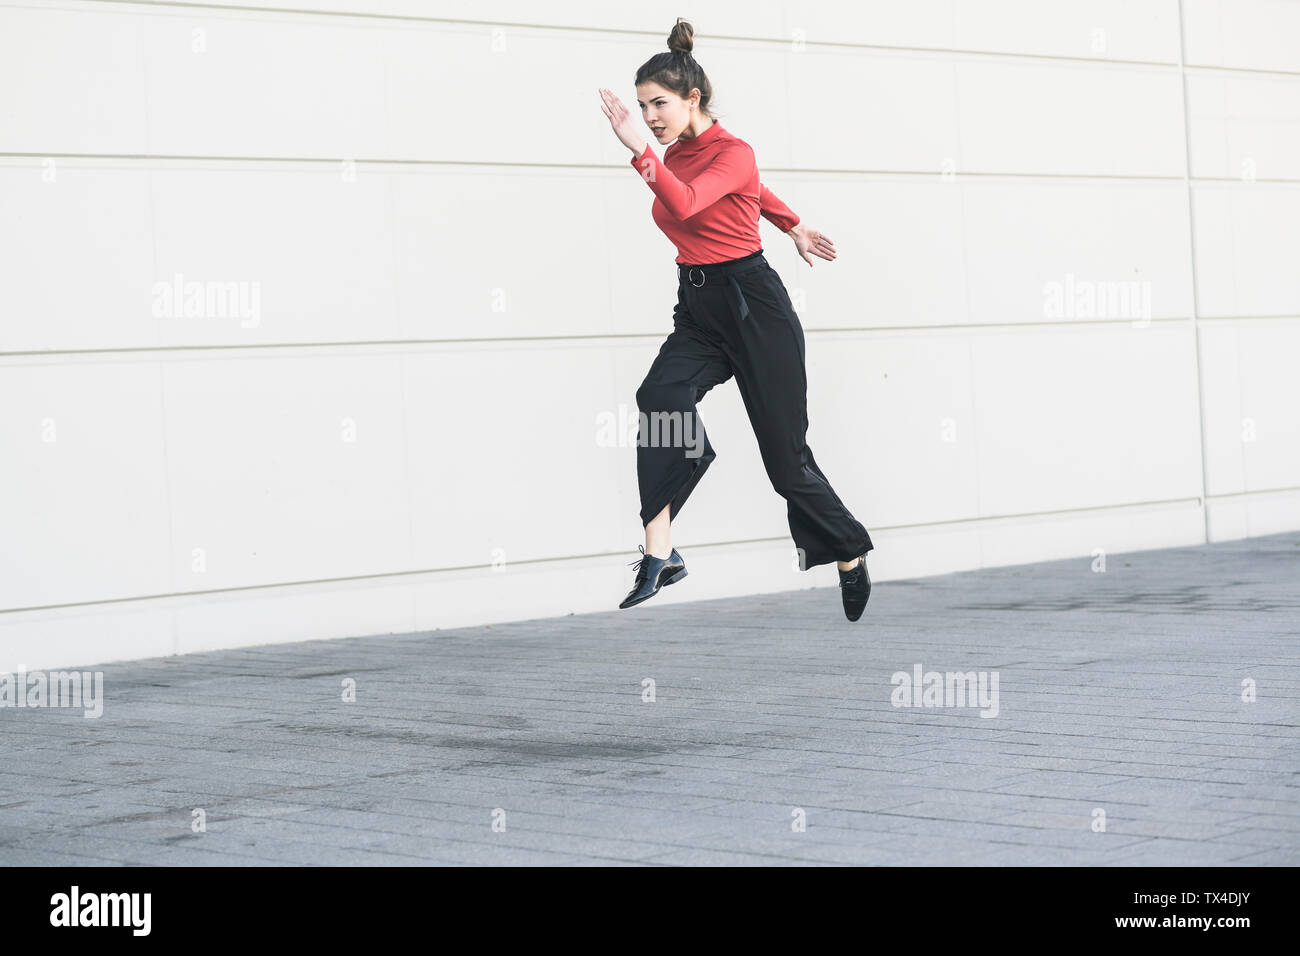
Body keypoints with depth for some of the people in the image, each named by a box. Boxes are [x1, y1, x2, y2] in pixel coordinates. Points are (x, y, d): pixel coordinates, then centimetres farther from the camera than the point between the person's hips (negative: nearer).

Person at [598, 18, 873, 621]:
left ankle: (850, 554, 26)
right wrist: (792, 226, 39)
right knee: (661, 395, -26)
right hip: (697, 310, 6)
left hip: (753, 306, -6)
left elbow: (687, 204, -33)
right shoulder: (675, 157, 10)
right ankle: (660, 552, -31)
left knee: (786, 455, 1)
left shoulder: (733, 154, -12)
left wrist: (640, 152, -44)